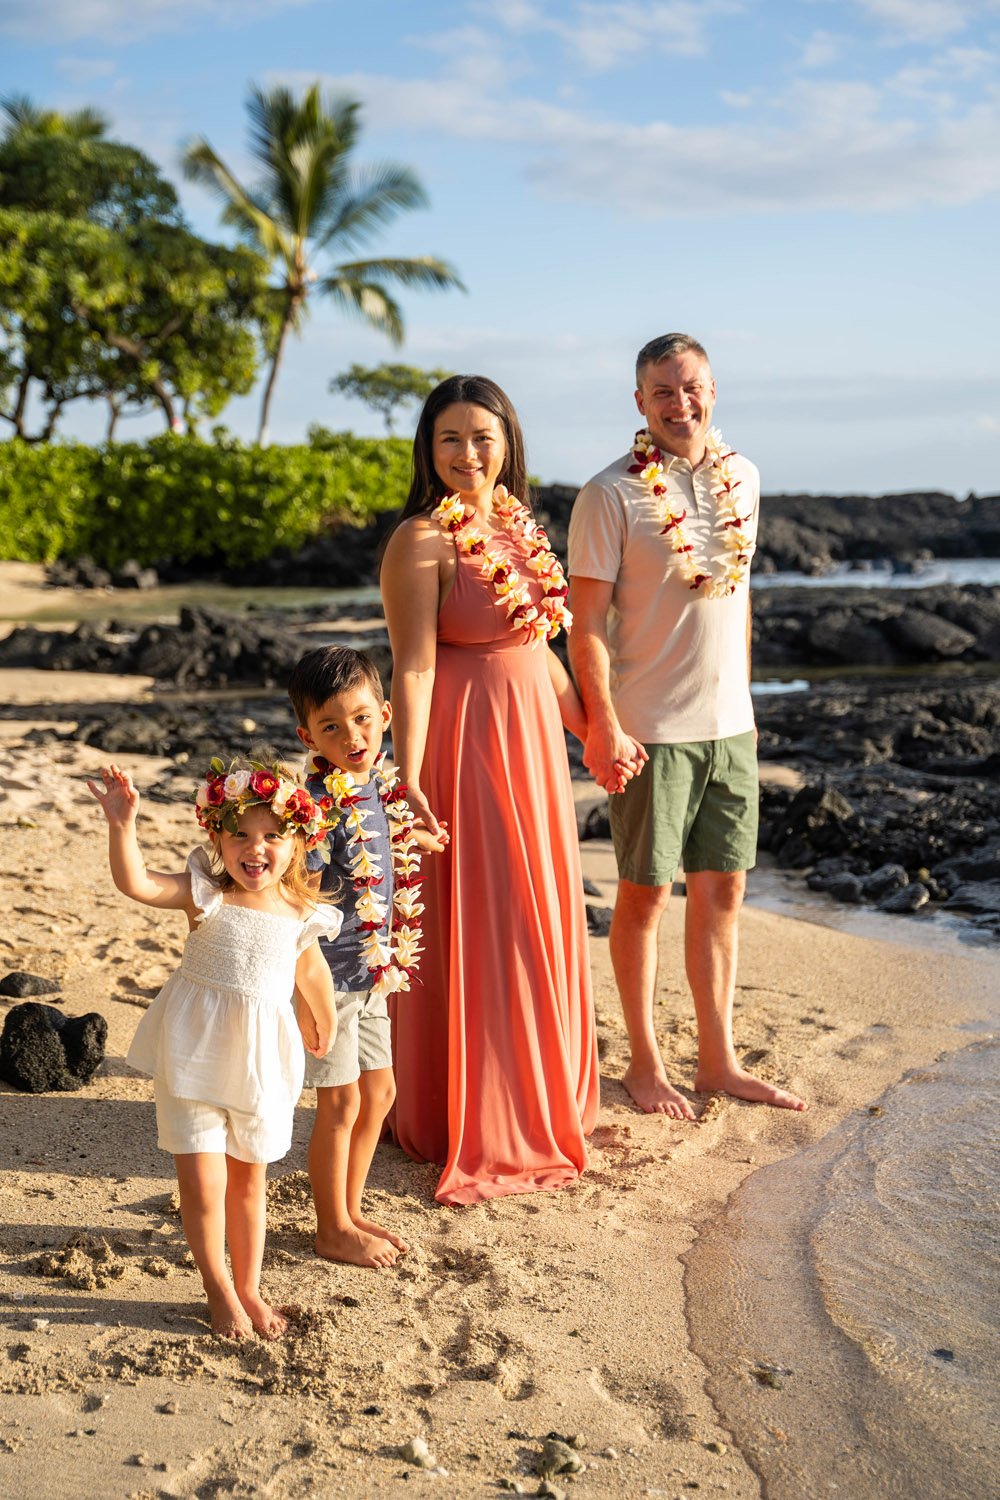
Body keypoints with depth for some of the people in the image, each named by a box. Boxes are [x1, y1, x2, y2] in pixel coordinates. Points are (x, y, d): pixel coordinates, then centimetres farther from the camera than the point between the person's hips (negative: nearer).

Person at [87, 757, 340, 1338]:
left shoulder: (301, 914, -4)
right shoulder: (207, 895, -13)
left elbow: (311, 970, 16)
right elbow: (136, 883, -29)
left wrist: (325, 1022, 31)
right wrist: (123, 824, -44)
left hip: (261, 1064, 3)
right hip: (194, 1058, -2)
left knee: (249, 1183, 17)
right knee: (203, 1186, 0)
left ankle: (249, 1289, 35)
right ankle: (220, 1291, 23)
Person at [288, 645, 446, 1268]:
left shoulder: (385, 785, 4)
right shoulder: (321, 801, -21)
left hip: (369, 972, 8)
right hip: (327, 972, -8)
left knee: (379, 1092, 17)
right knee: (342, 1103, 3)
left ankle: (351, 1211, 34)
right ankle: (334, 1231, 20)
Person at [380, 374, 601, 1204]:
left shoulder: (519, 525, 10)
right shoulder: (422, 539, -13)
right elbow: (413, 668, -19)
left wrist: (588, 728, 21)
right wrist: (408, 783, -25)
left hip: (533, 739, 8)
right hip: (464, 743, -8)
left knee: (541, 923, 15)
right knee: (473, 930, 0)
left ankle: (535, 1102, 32)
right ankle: (470, 1127, 15)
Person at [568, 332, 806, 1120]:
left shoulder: (742, 477, 8)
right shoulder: (611, 494, -10)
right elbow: (586, 623, -11)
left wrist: (744, 697, 17)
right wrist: (603, 727, -16)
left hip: (730, 724, 6)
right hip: (650, 727, -5)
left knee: (722, 890, 11)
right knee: (647, 893, 5)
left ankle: (718, 1057, 24)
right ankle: (644, 1061, 20)